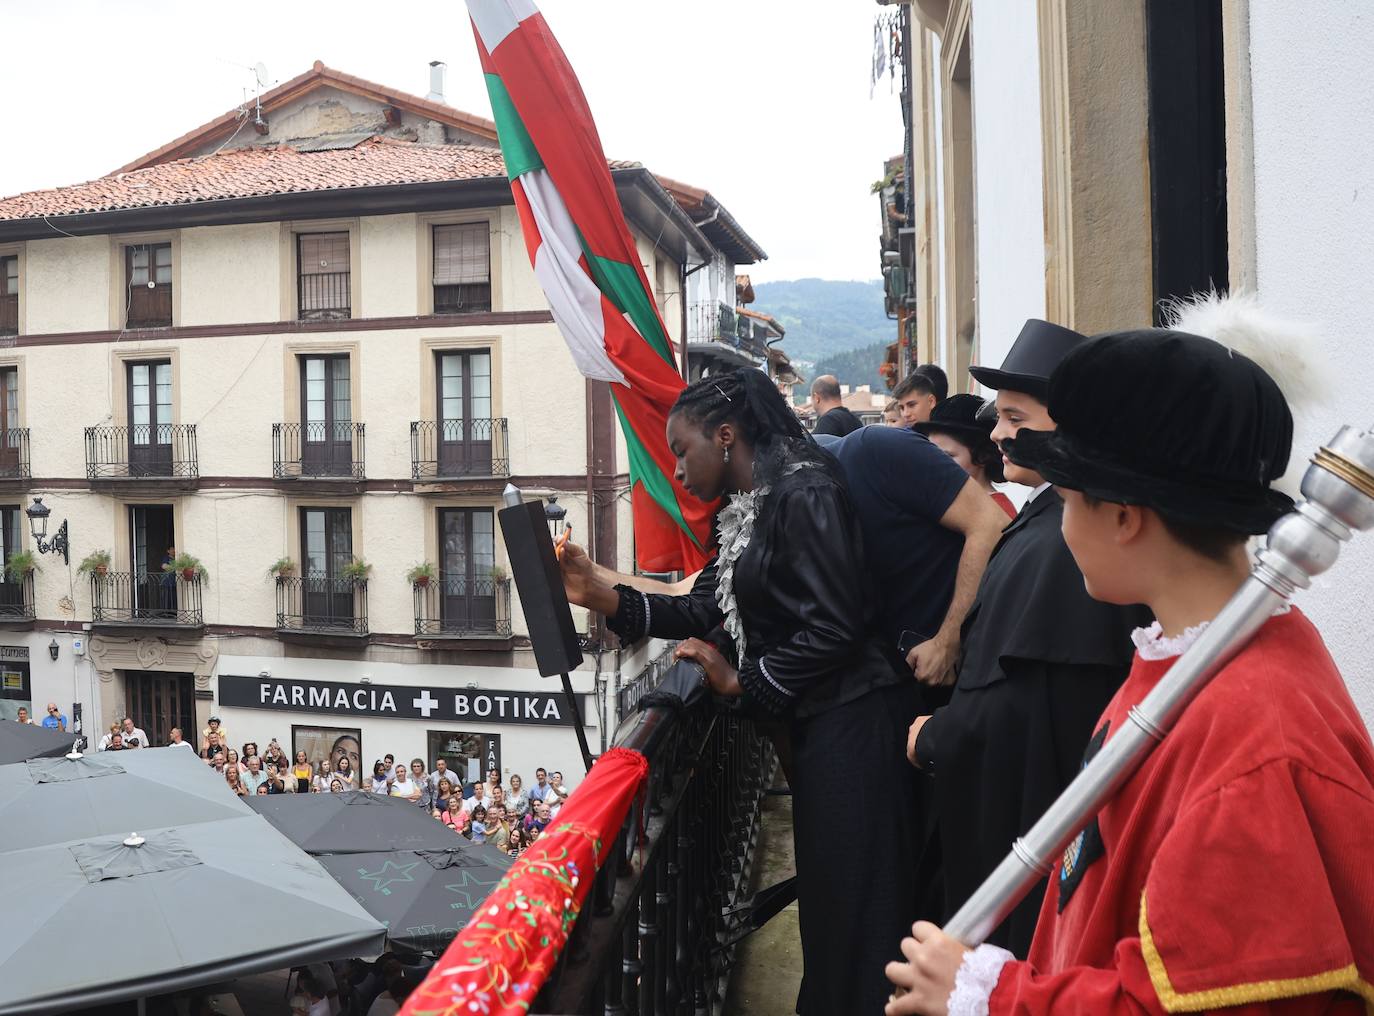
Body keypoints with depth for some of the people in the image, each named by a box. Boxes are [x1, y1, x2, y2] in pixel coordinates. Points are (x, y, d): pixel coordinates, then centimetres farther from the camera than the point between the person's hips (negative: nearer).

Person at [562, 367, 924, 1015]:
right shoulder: (748, 510, 12)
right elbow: (710, 609, 12)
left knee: (854, 900, 2)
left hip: (853, 720, -10)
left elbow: (834, 628, -22)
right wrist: (604, 598, 2)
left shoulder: (804, 495, -17)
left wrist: (741, 682, -11)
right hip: (815, 721, 10)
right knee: (824, 888, 20)